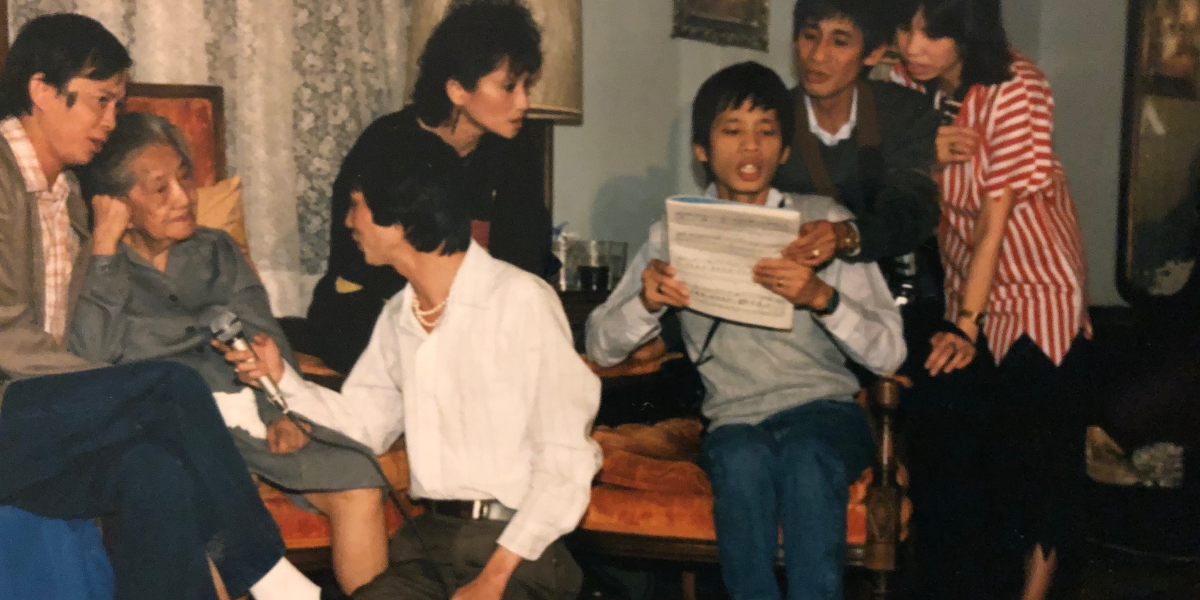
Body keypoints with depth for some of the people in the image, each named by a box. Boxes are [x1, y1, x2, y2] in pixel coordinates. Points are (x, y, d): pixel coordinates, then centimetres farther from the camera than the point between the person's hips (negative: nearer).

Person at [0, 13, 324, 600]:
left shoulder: (66, 193, 18)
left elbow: (70, 337, 13)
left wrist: (103, 245, 4)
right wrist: (138, 390, -19)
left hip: (49, 416, 7)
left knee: (154, 471, -25)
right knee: (173, 387, -26)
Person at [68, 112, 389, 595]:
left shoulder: (217, 251, 23)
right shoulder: (99, 271, 12)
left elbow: (266, 341, 14)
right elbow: (89, 356, -7)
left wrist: (284, 409, -5)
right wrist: (104, 252, -2)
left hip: (247, 407, 4)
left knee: (359, 485, -22)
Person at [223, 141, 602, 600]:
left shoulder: (522, 301, -11)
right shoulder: (397, 317, 13)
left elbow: (566, 458, -13)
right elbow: (363, 422, 21)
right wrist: (281, 377, 5)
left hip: (518, 544, -5)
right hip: (429, 538, 6)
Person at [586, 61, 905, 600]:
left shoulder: (824, 221, 8)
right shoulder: (673, 235, 12)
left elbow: (888, 352, -1)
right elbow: (600, 347, 7)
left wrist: (822, 297, -19)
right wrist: (647, 302, -14)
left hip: (823, 412, 0)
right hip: (733, 421, 1)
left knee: (804, 457, -35)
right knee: (742, 460, -34)